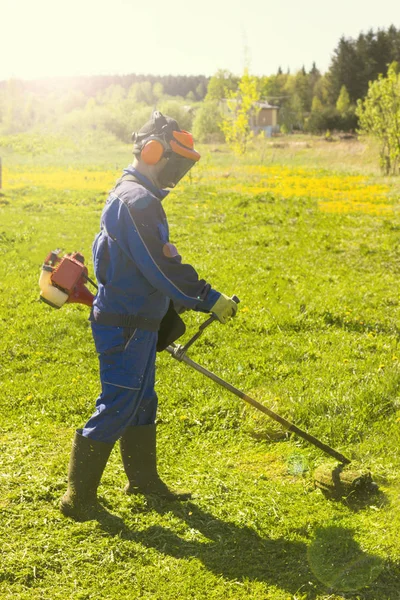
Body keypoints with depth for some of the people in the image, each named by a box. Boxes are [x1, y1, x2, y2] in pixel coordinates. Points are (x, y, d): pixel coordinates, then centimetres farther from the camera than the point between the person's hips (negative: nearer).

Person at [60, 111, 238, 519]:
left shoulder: (128, 195, 14)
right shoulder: (137, 201, -20)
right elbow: (163, 267, -24)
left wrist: (174, 306, 23)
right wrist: (208, 298, -17)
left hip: (136, 321, 10)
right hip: (125, 327, -10)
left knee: (141, 402, 18)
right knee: (117, 407, -3)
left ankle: (143, 478, 31)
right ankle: (79, 495, 8)